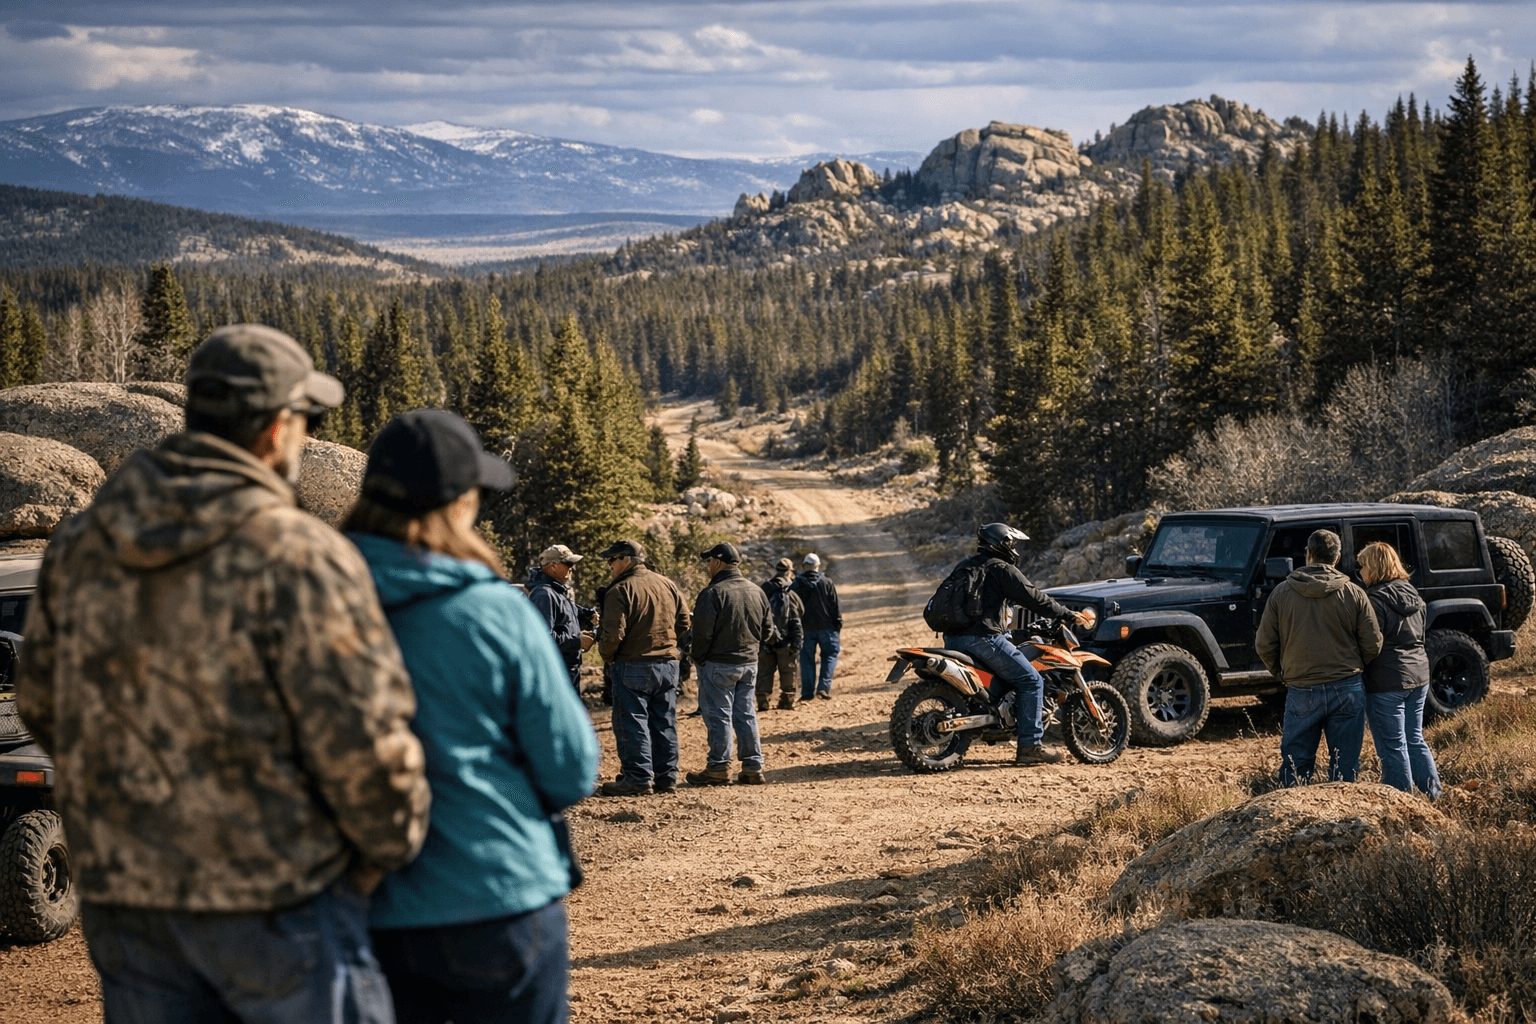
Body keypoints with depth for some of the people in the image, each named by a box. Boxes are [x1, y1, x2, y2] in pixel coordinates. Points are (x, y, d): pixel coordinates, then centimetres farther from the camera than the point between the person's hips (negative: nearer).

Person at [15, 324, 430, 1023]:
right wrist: (392, 851, 1)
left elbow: (43, 707, 13)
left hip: (121, 891, 6)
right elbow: (361, 737, -17)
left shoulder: (81, 546, 4)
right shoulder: (297, 559, -17)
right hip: (272, 894, -6)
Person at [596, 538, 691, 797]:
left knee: (632, 723, 0)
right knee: (664, 722, 12)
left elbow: (613, 633, -18)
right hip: (668, 663, 7)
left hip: (633, 666, -7)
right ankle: (666, 777, 17)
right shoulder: (667, 584, 8)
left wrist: (606, 654, 0)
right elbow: (684, 621, 12)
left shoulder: (620, 590, -14)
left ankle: (638, 778, -2)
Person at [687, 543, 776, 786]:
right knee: (746, 715, 12)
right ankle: (753, 767, 12)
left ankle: (719, 768, 2)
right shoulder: (757, 592, 6)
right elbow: (768, 631, 11)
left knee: (718, 715, 0)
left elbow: (703, 632, -17)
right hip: (750, 663, 6)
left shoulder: (713, 593, -16)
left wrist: (697, 657, -3)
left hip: (719, 663, -6)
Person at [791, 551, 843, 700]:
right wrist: (838, 624, 7)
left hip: (805, 628, 1)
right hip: (825, 626, -1)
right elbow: (835, 606, -3)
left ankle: (808, 691, 7)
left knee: (806, 659, 8)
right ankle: (824, 687, -3)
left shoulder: (796, 585, -4)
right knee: (830, 654, 11)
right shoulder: (826, 583, -7)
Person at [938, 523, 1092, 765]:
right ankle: (1030, 745, -10)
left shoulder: (964, 567, 20)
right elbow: (1033, 597, -6)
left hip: (953, 639, 9)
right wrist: (1069, 615, 2)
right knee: (1031, 681, -4)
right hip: (983, 638, -9)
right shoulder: (1001, 570, -5)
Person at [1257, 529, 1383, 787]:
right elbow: (1373, 646, 0)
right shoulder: (1354, 594, -2)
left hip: (1301, 691, 0)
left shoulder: (1282, 592, -2)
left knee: (1295, 767, 8)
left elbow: (1264, 645, 1)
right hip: (1346, 690, 0)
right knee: (1344, 767, 8)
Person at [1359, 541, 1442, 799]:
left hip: (1387, 683, -8)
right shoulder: (1412, 595, 10)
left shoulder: (1377, 600, -16)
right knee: (1415, 739, 17)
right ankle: (1433, 795, 18)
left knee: (1393, 747, 0)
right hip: (1419, 675, 8)